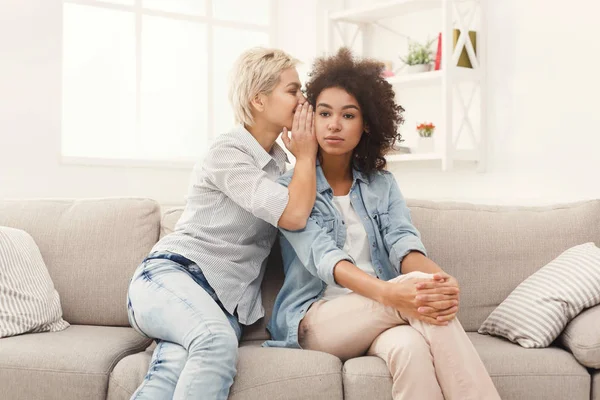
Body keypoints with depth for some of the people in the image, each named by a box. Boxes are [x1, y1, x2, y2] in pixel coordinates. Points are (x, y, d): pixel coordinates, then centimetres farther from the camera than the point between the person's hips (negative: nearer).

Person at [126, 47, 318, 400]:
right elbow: (293, 215, -16)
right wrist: (307, 154, 0)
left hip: (225, 301, 6)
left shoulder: (280, 163, 21)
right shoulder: (228, 152, -6)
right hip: (172, 275, -6)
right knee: (218, 342, -41)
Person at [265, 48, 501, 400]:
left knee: (408, 346, -36)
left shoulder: (383, 185, 16)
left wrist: (441, 280, -30)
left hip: (377, 316, 3)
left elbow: (403, 245, -4)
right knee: (411, 318, -34)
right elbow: (324, 258, -16)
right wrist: (387, 293, -37)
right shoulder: (291, 188, 3)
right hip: (315, 318, -3)